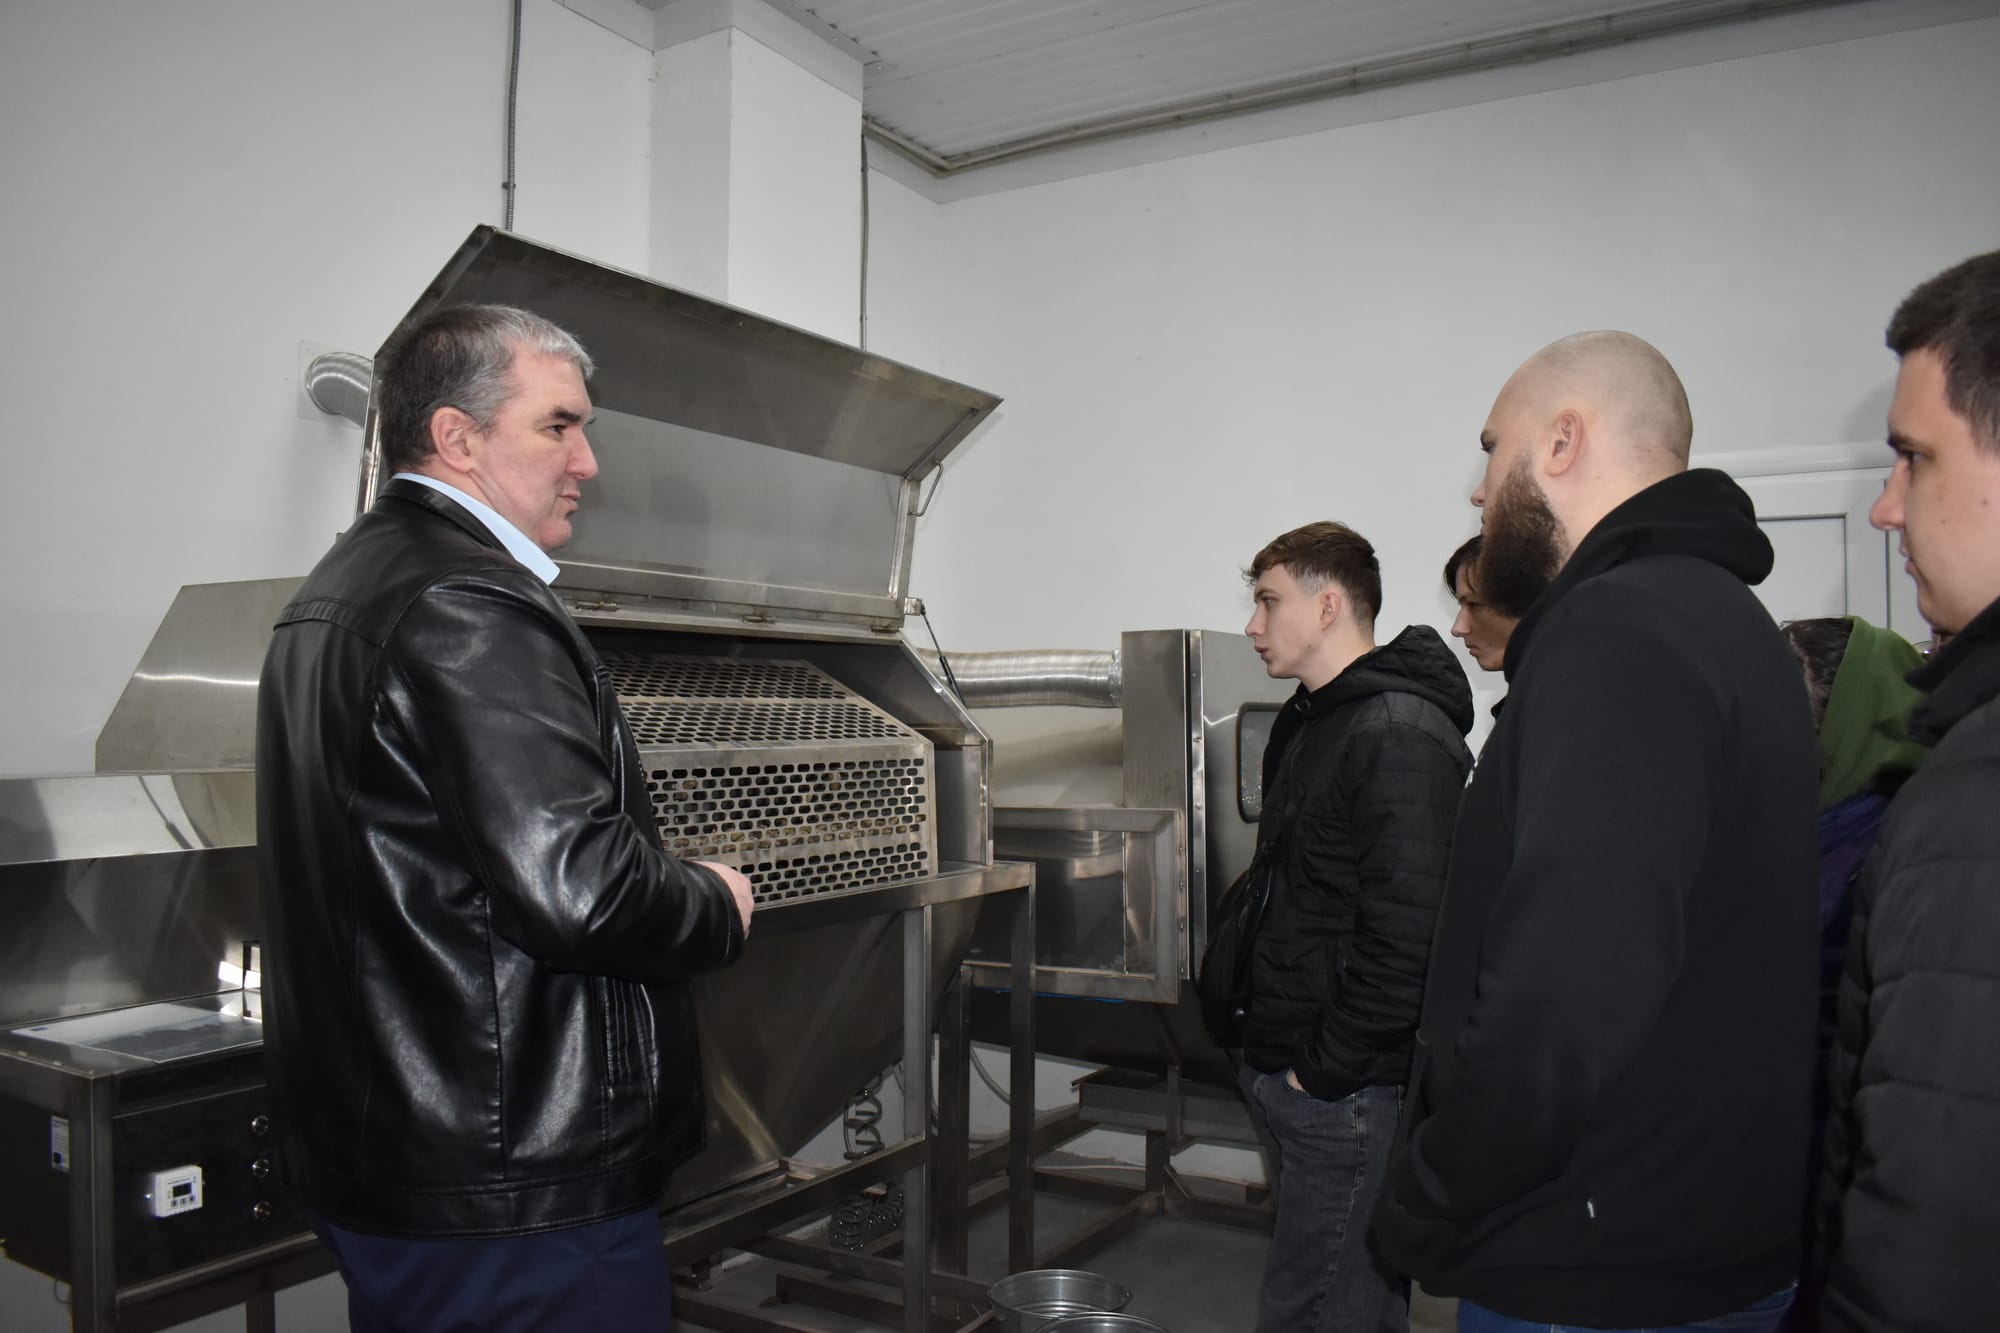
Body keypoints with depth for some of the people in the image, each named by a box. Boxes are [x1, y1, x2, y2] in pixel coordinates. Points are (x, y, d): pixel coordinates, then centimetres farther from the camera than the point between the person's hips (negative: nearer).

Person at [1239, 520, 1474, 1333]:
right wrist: (1271, 1051, 15)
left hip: (1348, 1092, -9)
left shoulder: (1400, 738, -17)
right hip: (1287, 1076, 9)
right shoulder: (1306, 723, 14)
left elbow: (1406, 942, -23)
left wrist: (1321, 1070, -16)